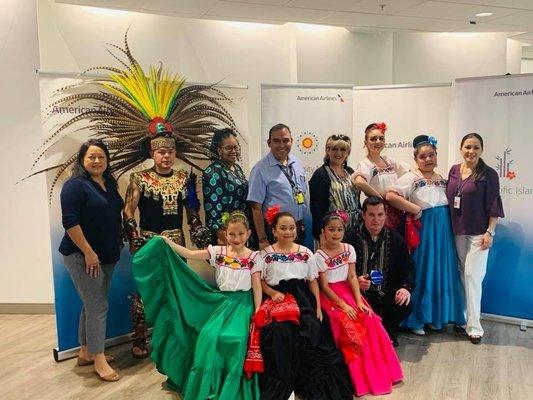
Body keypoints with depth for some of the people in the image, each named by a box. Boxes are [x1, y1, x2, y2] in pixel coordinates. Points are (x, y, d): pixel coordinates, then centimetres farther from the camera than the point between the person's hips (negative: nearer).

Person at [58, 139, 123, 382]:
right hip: (83, 255, -8)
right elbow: (70, 222, -19)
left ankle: (86, 352, 29)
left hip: (107, 256, 8)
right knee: (98, 306, -5)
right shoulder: (76, 185, -12)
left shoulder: (110, 183, 10)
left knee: (93, 304, 16)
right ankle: (99, 360, 7)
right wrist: (88, 252, -20)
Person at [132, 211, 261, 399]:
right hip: (221, 300, 3)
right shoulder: (218, 251, 2)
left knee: (234, 338, -23)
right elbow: (191, 254, -2)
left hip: (242, 302, -2)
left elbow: (257, 287, -2)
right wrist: (169, 243, -10)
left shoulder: (253, 257, -3)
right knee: (208, 335, -16)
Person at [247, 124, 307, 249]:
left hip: (299, 229, 6)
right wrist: (262, 239, -14)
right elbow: (256, 207, -13)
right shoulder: (261, 169, -12)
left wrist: (303, 224, 13)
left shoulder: (297, 163, 8)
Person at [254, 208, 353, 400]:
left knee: (311, 330, -22)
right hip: (278, 299, -2)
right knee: (281, 331, -28)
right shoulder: (265, 254, 6)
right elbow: (260, 281, 5)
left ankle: (309, 380, -1)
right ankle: (282, 382, -11)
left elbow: (313, 282, 10)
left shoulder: (306, 253, 10)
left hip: (303, 300, 2)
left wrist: (318, 308, 2)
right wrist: (273, 293, -13)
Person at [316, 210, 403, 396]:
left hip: (348, 292, 5)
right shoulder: (319, 256, -11)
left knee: (370, 322, -14)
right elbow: (324, 286, -11)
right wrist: (343, 305, -18)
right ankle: (360, 377, -6)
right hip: (330, 296, -4)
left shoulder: (349, 249, 3)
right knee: (348, 326, -23)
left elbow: (352, 277, 0)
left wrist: (359, 301, -12)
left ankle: (379, 372, 1)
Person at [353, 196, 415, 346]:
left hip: (387, 294, 3)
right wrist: (356, 280, -21)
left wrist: (406, 287, -13)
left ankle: (387, 333, 9)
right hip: (360, 293, -2)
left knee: (405, 305, -24)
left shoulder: (396, 239, 4)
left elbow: (408, 268, 7)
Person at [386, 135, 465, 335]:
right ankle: (415, 319, 15)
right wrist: (415, 209, -19)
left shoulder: (442, 179, 13)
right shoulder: (411, 178, -8)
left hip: (443, 231, 6)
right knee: (421, 272, 1)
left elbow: (450, 203, 22)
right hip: (423, 231, -6)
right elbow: (391, 196, -22)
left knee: (440, 272, 12)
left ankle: (435, 316, 28)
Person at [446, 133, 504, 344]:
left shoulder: (488, 174, -8)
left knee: (472, 275, -5)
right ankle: (463, 318, 25)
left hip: (478, 233, -5)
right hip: (458, 231, 5)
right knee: (463, 275, 12)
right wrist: (449, 228, 8)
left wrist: (490, 232, -12)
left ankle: (474, 326, 4)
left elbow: (494, 207, -7)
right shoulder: (454, 170, 6)